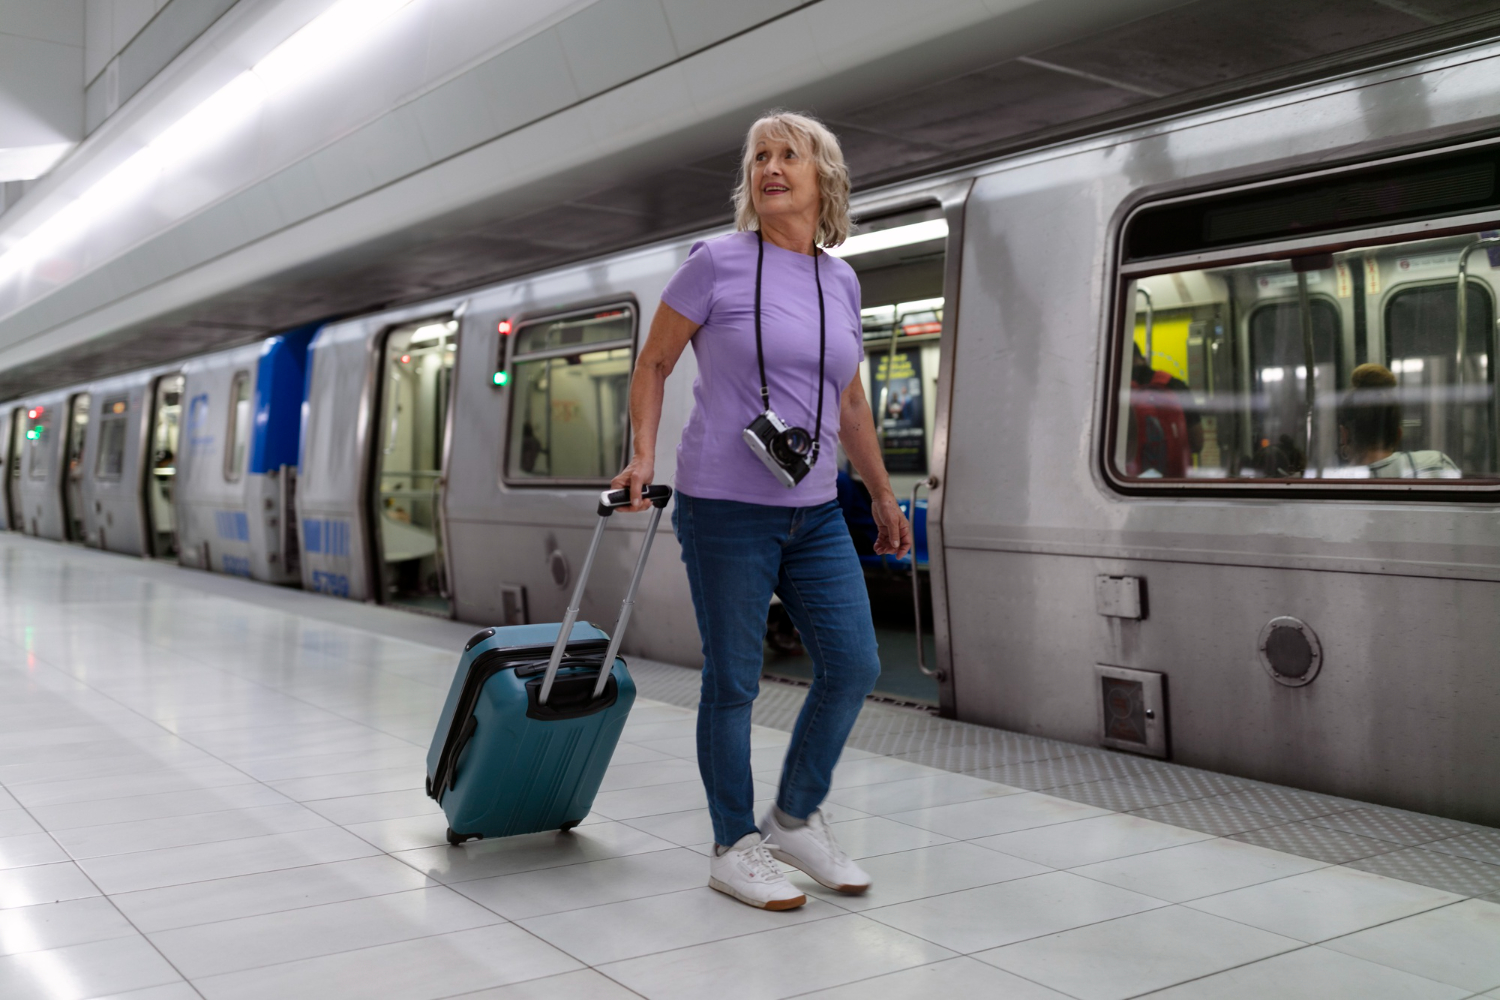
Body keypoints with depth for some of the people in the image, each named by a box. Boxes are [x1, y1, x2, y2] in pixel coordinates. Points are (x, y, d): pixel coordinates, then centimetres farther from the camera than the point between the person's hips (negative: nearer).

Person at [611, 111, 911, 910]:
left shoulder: (840, 281, 10)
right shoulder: (718, 263, -4)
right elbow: (652, 365, 2)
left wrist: (883, 497, 20)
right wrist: (643, 456, -10)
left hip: (814, 513, 6)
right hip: (725, 507, -5)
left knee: (854, 665, 3)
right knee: (733, 680, 1)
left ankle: (795, 821, 23)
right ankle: (734, 848, 17)